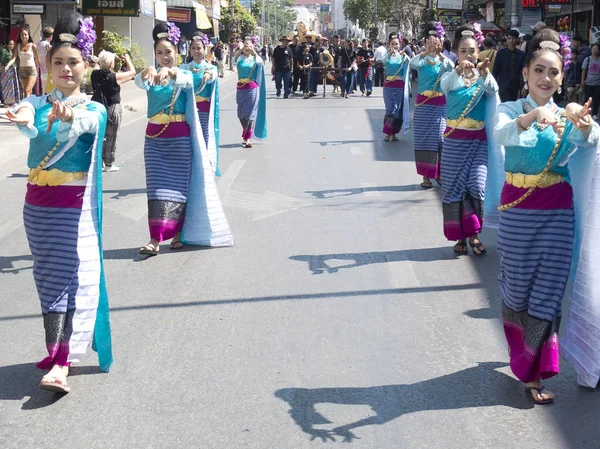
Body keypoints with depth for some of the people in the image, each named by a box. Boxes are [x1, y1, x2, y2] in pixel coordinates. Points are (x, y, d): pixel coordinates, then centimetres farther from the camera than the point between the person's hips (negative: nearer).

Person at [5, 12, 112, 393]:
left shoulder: (93, 109, -2)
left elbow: (84, 124, -27)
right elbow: (26, 115, -19)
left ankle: (61, 364, -15)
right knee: (48, 276, 10)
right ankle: (57, 350, 22)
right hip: (38, 203, 4)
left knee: (71, 277, -10)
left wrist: (67, 118, -52)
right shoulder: (38, 103, 5)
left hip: (74, 205, -4)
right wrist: (21, 118, -45)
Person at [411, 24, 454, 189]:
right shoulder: (421, 59, 0)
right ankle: (425, 175, 6)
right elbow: (413, 63, -24)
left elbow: (451, 66, -18)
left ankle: (438, 173, 10)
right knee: (424, 138, 1)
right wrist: (427, 52, -40)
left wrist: (439, 53, -33)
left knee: (439, 138, 0)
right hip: (423, 103, -1)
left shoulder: (443, 60, 4)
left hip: (440, 104, 1)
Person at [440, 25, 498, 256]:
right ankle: (460, 236, 14)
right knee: (454, 188, 2)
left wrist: (484, 73, -44)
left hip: (479, 139, 0)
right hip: (454, 139, 0)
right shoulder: (451, 76, -1)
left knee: (476, 186, -11)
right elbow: (444, 84, -26)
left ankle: (473, 233, 8)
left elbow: (492, 89, -22)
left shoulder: (484, 76, 1)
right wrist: (458, 70, -46)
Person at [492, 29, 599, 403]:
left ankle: (533, 371, 15)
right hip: (518, 209, -1)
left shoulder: (566, 116, 5)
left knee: (548, 291, 1)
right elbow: (502, 133, -25)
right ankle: (528, 364, 32)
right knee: (518, 287, 9)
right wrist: (533, 116, -44)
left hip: (557, 212, 1)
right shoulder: (512, 109, -1)